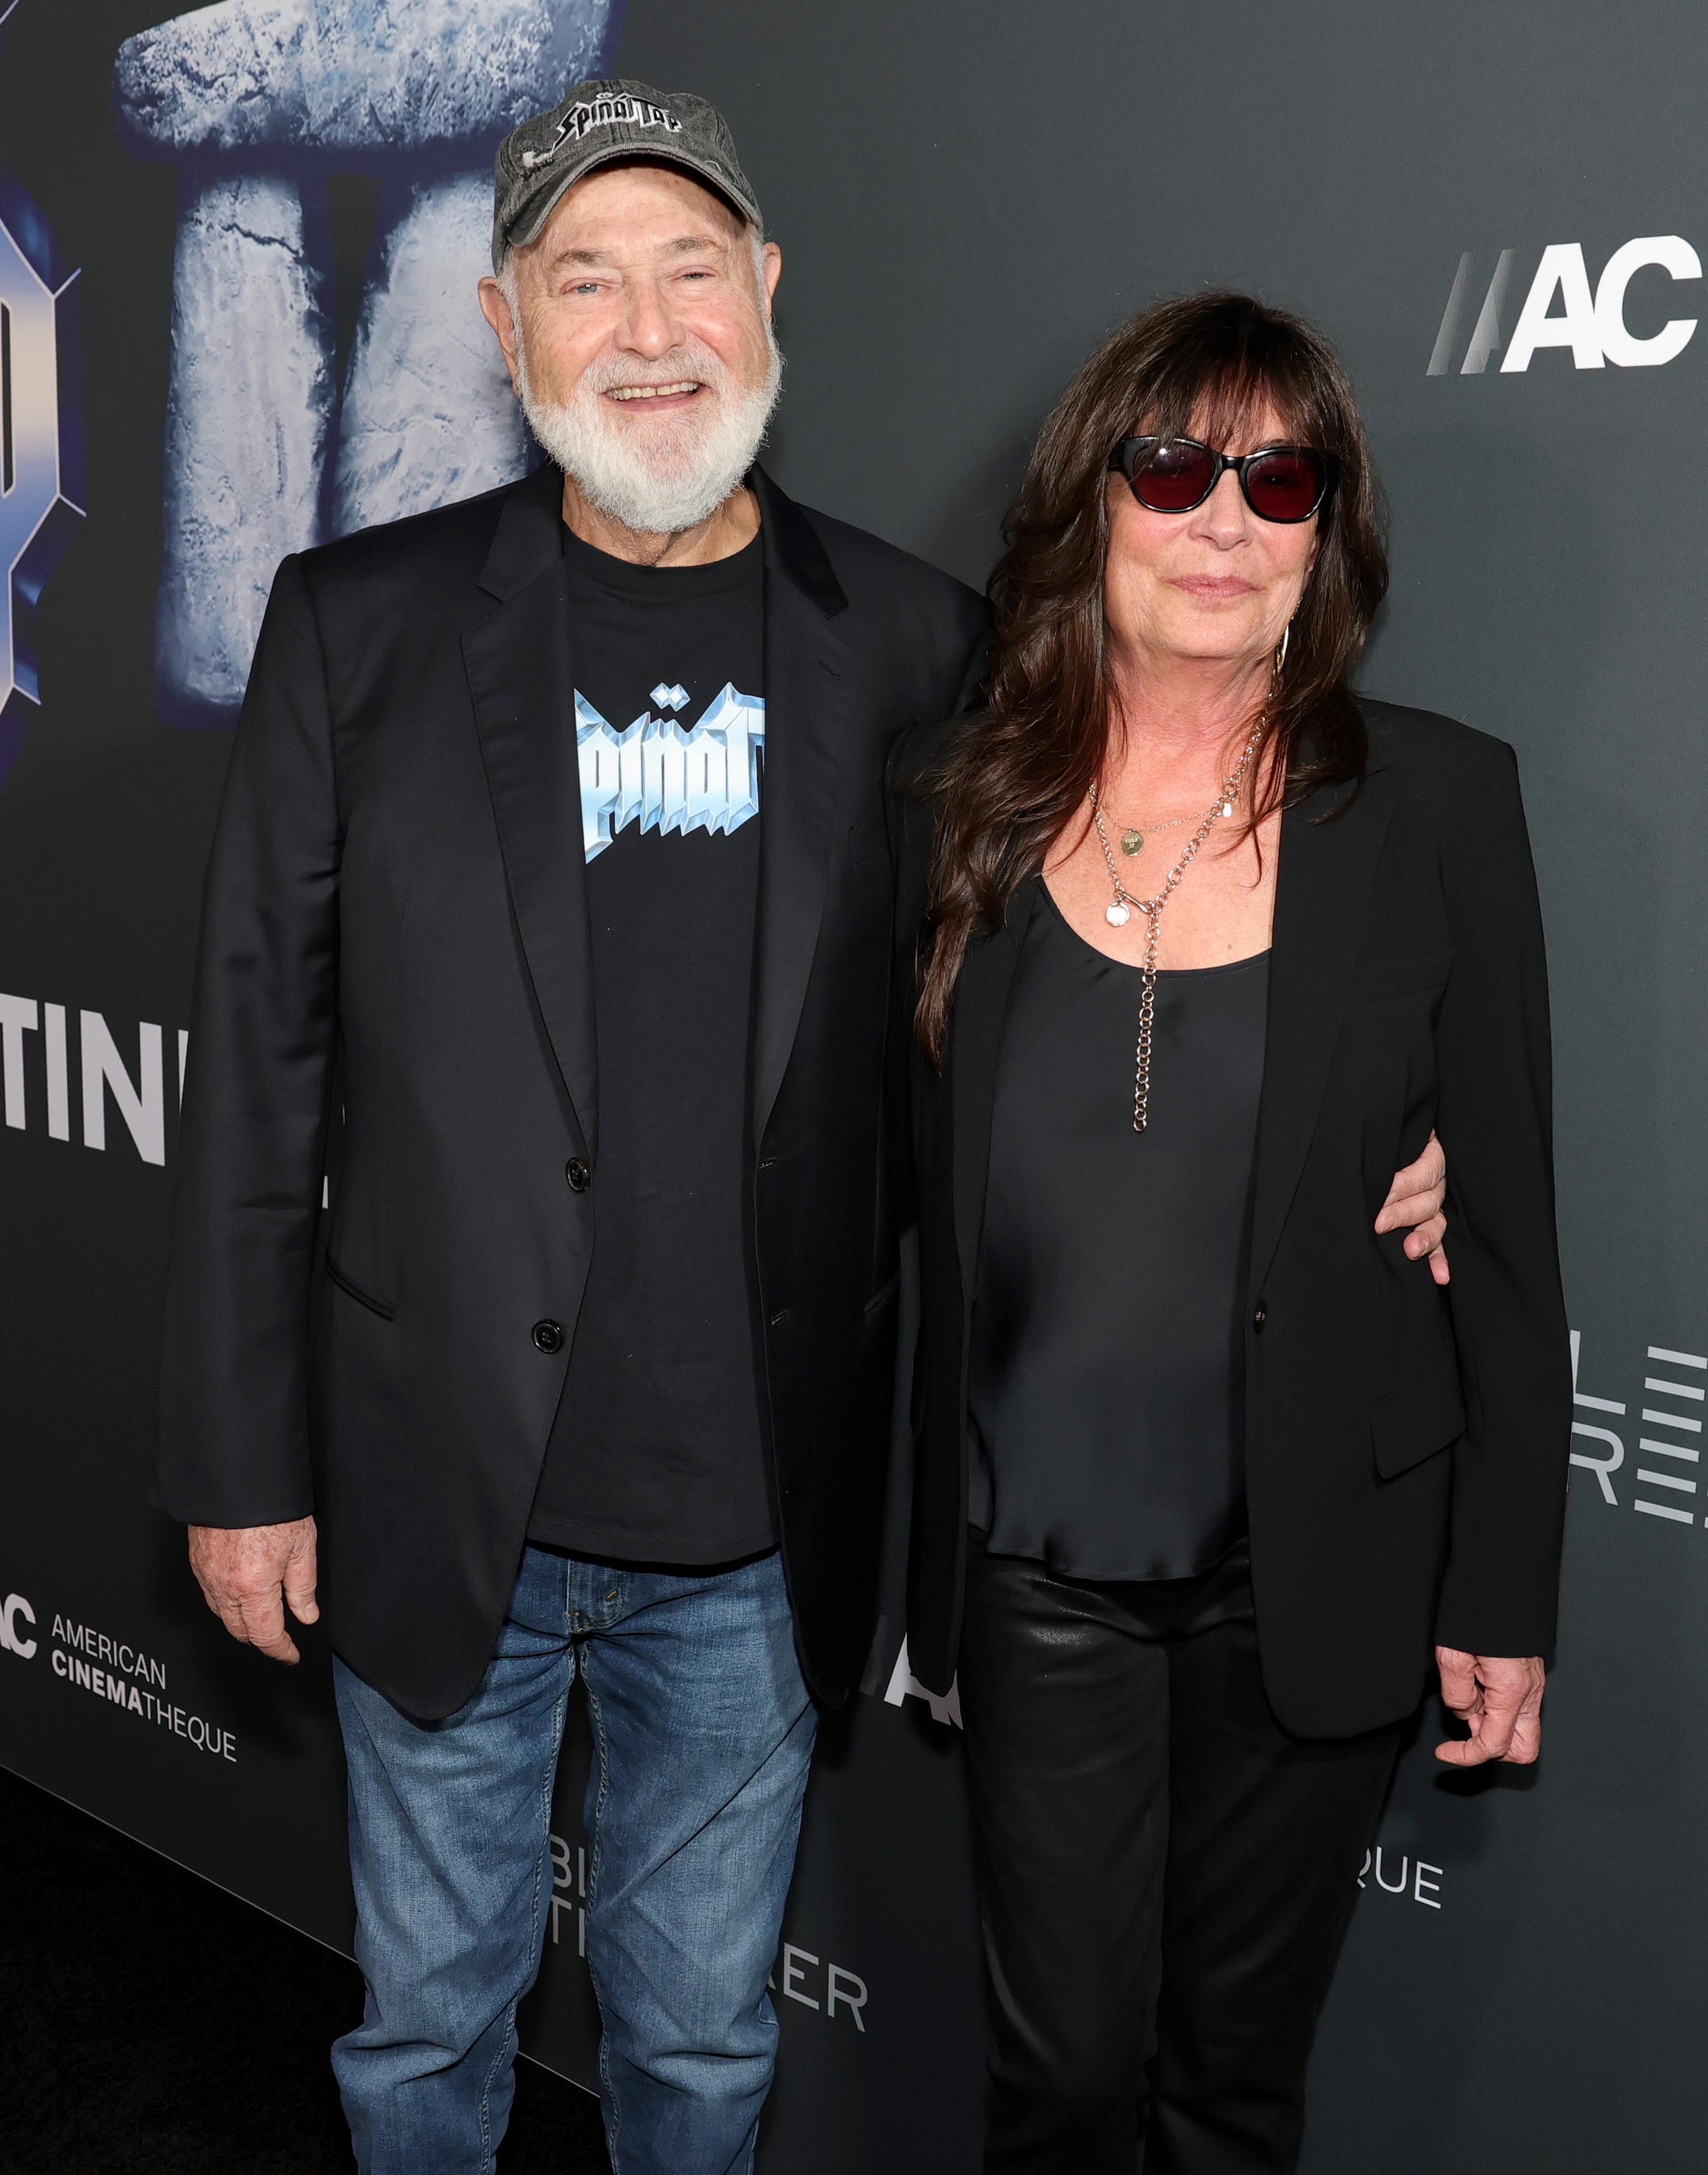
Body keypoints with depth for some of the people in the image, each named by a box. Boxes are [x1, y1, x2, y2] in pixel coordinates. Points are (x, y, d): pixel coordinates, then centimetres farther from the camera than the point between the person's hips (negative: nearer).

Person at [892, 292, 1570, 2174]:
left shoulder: (1434, 804, -7)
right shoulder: (951, 799, -2)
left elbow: (1503, 1223, -4)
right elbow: (903, 1188, 5)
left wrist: (1503, 1591, -3)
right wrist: (899, 1543, 4)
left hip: (1313, 1573, -1)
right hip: (1039, 1568, 1)